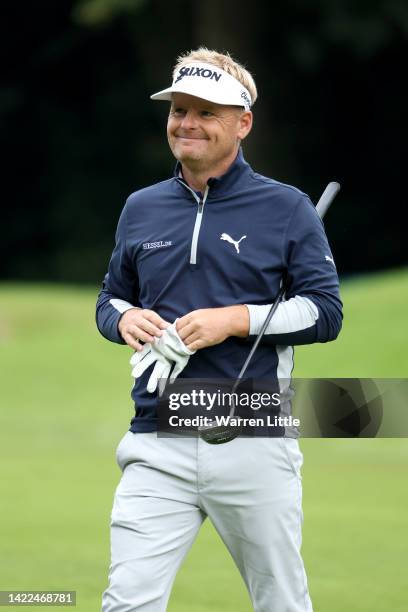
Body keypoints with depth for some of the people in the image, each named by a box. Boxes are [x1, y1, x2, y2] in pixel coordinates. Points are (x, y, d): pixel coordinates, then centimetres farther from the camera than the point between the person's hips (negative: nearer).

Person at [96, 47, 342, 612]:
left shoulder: (286, 207, 2)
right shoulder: (141, 209, 13)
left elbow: (326, 312, -1)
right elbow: (110, 298, 23)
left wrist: (236, 319, -14)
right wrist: (124, 320, -2)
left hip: (255, 445, -2)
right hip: (158, 449, 2)